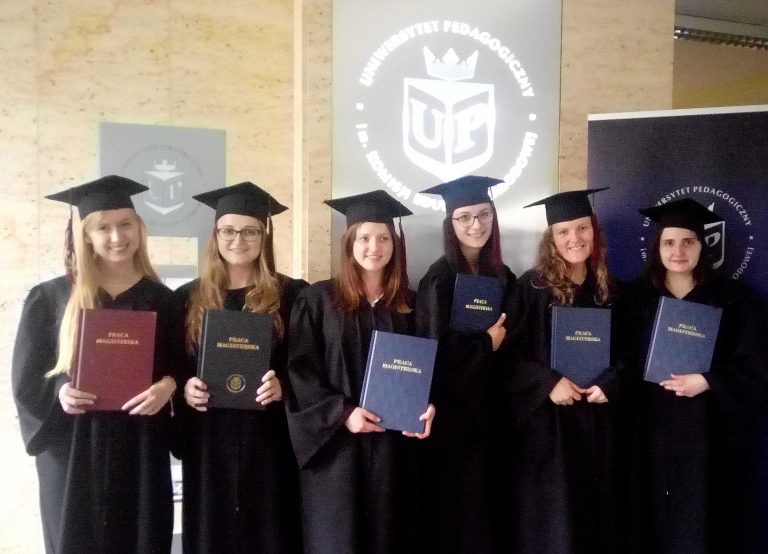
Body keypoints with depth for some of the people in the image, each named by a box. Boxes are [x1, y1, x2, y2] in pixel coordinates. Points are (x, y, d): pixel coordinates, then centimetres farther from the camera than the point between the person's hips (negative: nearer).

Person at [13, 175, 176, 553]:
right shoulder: (50, 298, 2)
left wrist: (168, 385, -15)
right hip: (73, 453, -1)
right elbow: (26, 379, 2)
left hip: (140, 451, 1)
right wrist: (58, 392, -17)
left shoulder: (161, 300, 5)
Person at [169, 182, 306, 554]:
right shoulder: (187, 299, 8)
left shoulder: (291, 295, 1)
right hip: (209, 445, 2)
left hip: (269, 441, -2)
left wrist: (282, 386, -17)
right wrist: (184, 387, -10)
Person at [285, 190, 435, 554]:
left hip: (393, 448, 3)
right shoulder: (318, 299, -1)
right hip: (336, 448, -3)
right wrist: (342, 413, -17)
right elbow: (300, 371, -6)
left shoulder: (409, 305, 10)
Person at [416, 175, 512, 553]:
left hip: (487, 407, 6)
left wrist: (498, 342, -4)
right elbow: (437, 352, -18)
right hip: (451, 411, -6)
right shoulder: (440, 278, -14)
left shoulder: (502, 277, 5)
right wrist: (487, 343, -9)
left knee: (483, 504, 14)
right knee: (455, 511, 4)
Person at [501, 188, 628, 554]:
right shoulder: (532, 286, -7)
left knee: (595, 513, 13)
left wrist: (610, 383, -8)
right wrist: (549, 383, -19)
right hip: (544, 420, -4)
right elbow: (507, 352, -9)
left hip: (596, 420, 4)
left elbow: (625, 352, 11)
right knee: (547, 523, 4)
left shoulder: (609, 291, 7)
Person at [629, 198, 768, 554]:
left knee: (702, 523, 2)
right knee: (655, 519, 6)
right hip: (653, 430, 2)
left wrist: (708, 382, -16)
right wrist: (652, 381, -9)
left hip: (706, 430, -1)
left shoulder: (731, 298, 1)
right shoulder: (640, 298, 5)